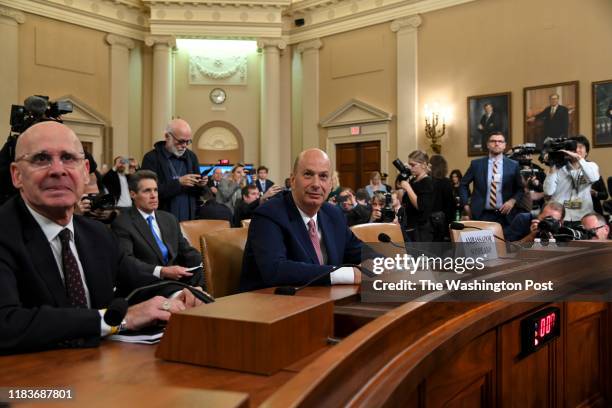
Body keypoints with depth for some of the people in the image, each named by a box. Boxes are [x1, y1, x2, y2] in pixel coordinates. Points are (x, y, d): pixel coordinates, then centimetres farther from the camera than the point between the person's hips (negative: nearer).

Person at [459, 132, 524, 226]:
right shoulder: (476, 164, 3)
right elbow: (463, 185, 11)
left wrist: (512, 201, -7)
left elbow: (520, 189, 12)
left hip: (504, 215, 1)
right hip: (481, 215, -1)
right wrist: (466, 205, 2)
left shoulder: (513, 165, 5)